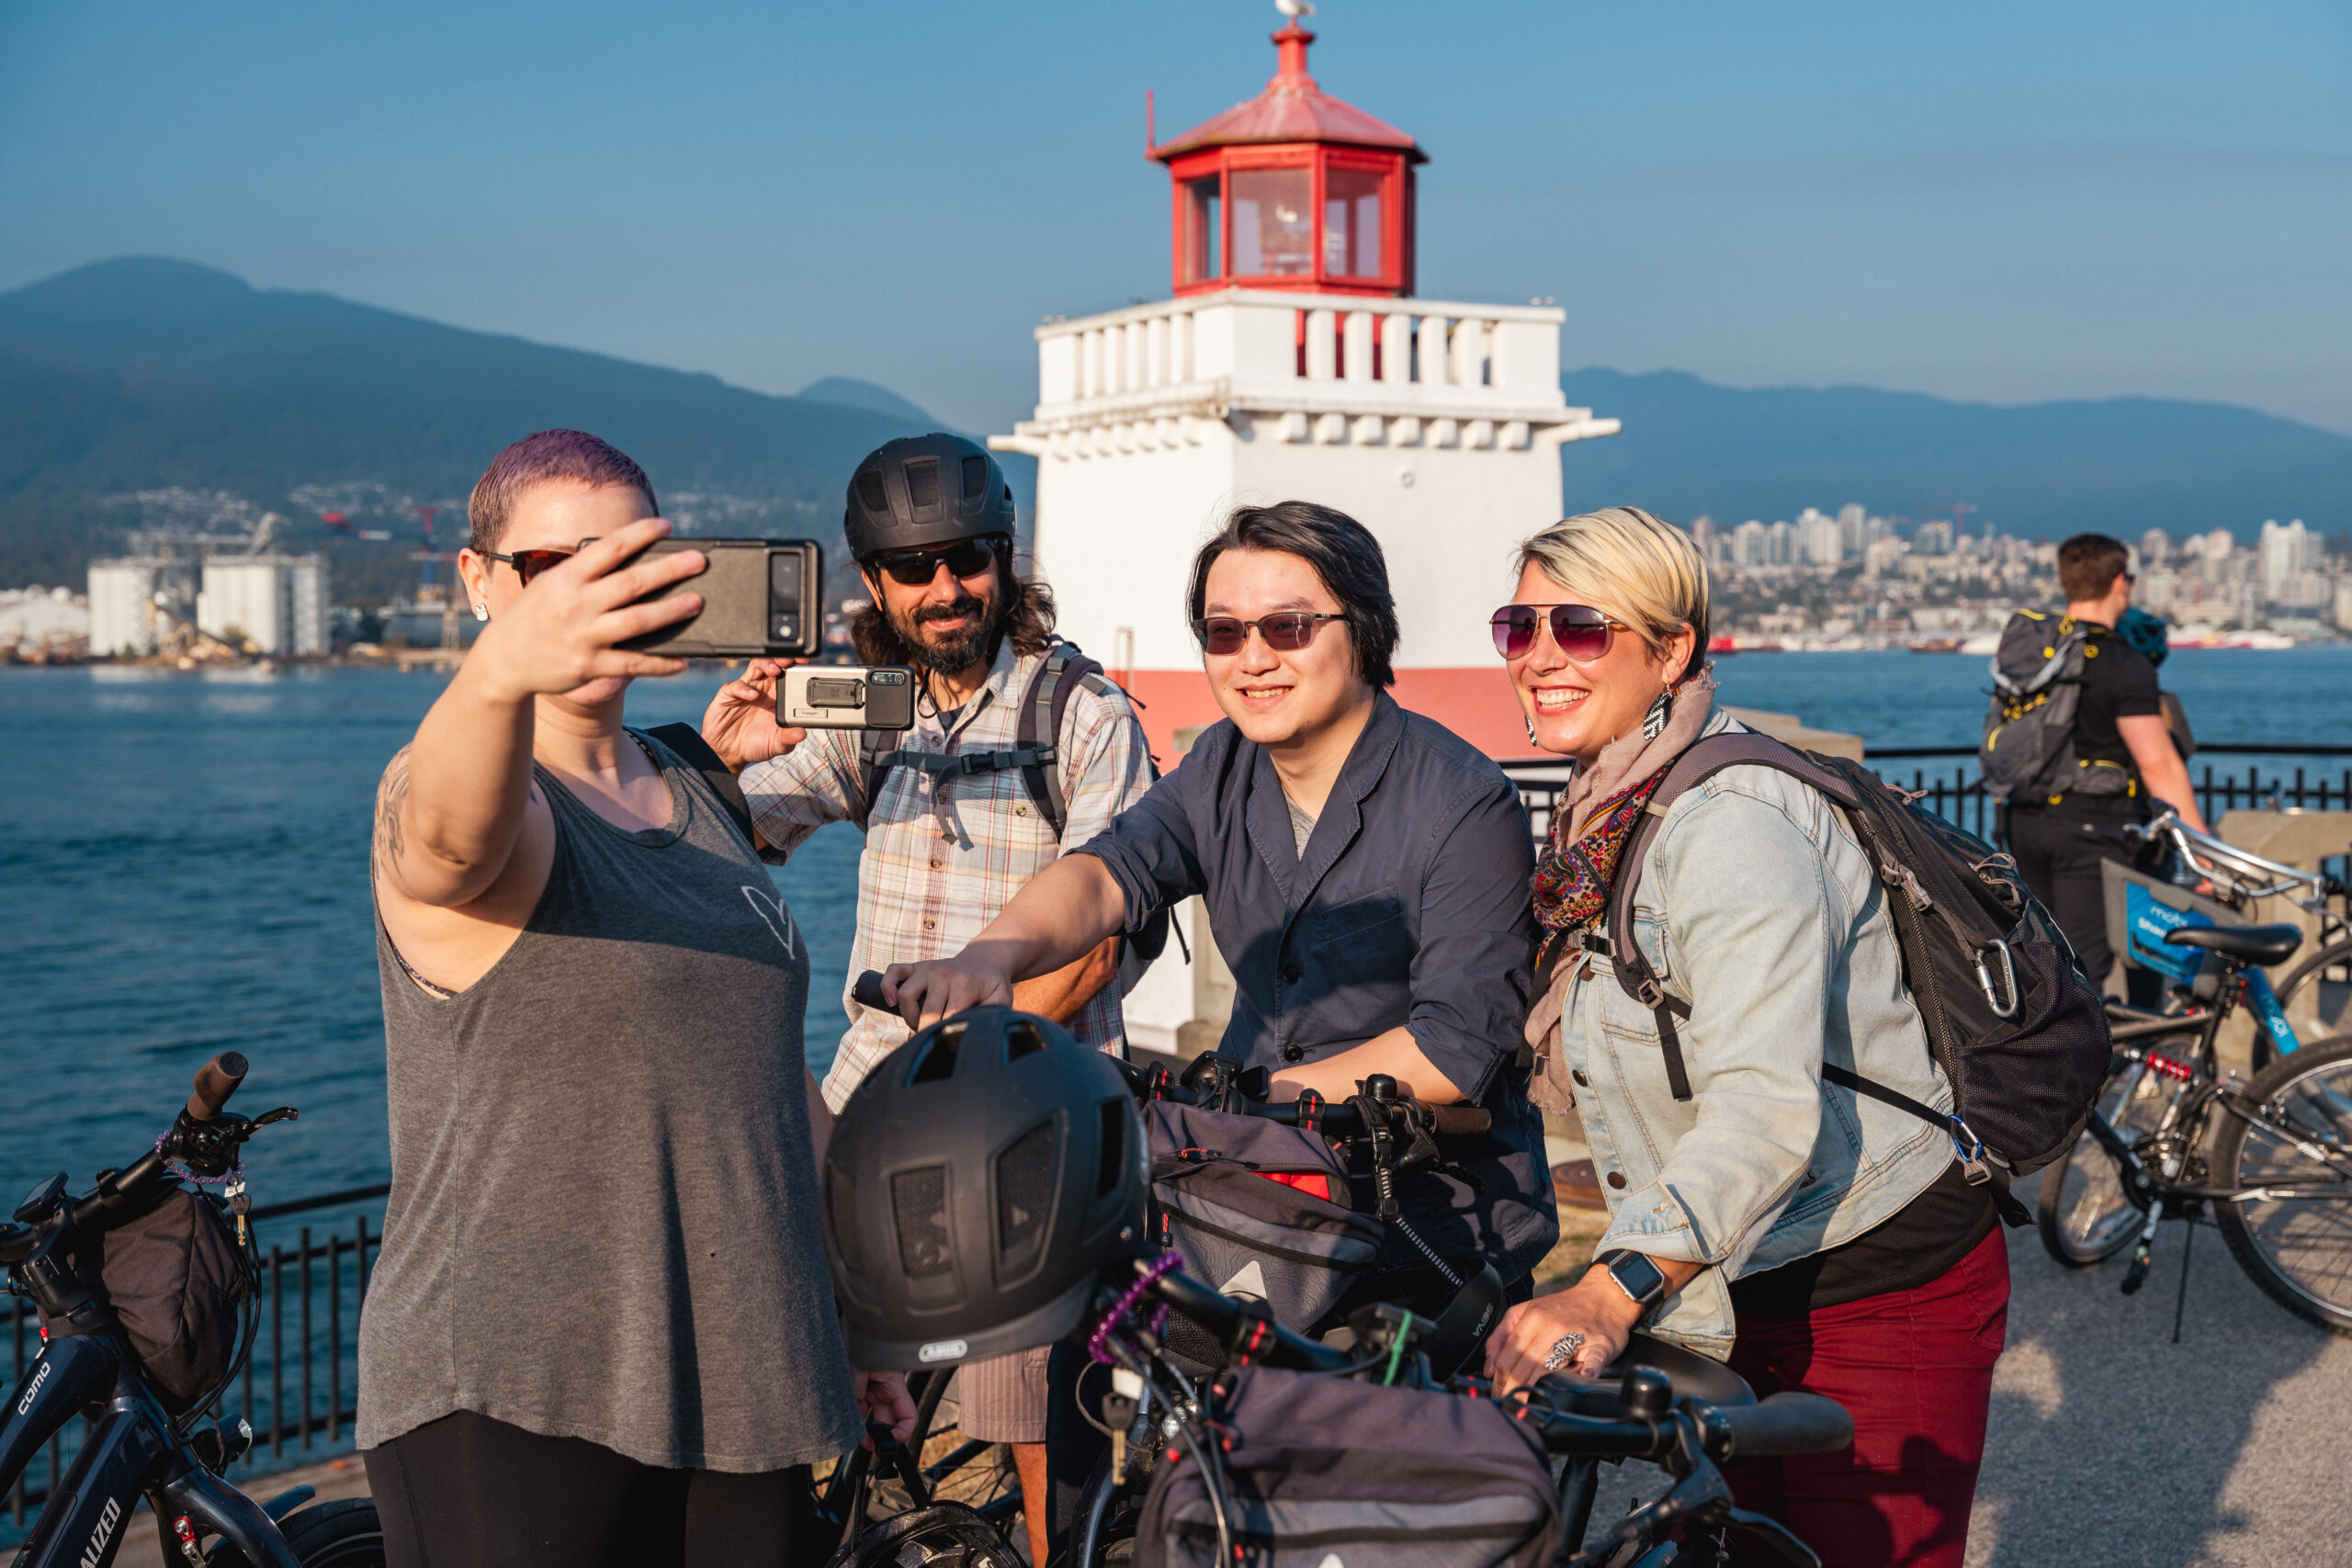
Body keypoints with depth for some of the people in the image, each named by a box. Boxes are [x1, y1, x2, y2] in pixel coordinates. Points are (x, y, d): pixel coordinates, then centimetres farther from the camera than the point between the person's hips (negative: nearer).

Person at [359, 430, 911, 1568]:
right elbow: (449, 834, -35)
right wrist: (504, 669, -56)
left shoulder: (696, 798, 14)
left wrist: (844, 1317, 22)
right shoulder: (452, 794, -9)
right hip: (512, 1408, -6)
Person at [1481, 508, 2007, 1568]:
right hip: (1736, 1301, 9)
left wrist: (1607, 1296, -46)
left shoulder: (1731, 825, -22)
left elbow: (1768, 1106, -35)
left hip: (1882, 1296, -9)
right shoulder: (1599, 826, 8)